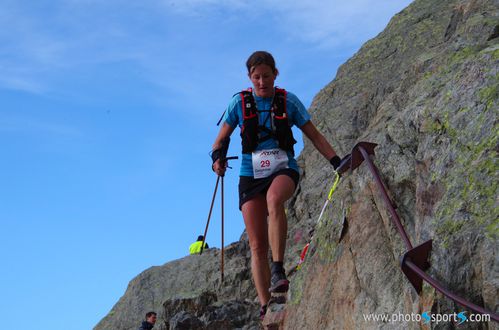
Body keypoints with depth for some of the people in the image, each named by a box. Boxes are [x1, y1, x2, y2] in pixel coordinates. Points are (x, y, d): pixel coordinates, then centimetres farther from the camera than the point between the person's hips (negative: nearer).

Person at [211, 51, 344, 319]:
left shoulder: (288, 101, 2)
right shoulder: (239, 103, 3)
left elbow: (315, 136, 6)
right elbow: (221, 139, 10)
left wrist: (337, 163, -4)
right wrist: (217, 159, -12)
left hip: (284, 169, -1)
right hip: (251, 175, 2)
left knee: (274, 199, -39)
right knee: (257, 246, -5)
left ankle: (278, 269, -37)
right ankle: (265, 307, -1)